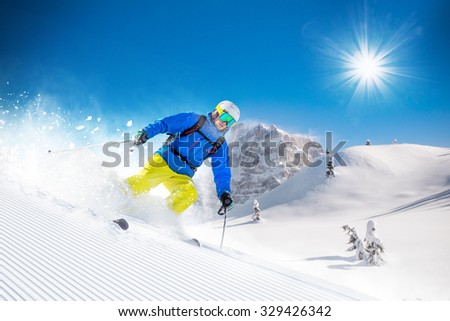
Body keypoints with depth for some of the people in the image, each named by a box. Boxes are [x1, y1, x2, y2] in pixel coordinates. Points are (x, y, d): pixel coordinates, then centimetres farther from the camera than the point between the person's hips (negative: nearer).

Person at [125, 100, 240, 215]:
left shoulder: (220, 145, 12)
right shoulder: (194, 120, 2)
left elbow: (222, 172, 11)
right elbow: (164, 124, 0)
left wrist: (225, 194, -3)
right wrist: (145, 133, -16)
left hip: (182, 176, 3)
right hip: (164, 162, -3)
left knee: (190, 194, -26)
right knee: (143, 182, -25)